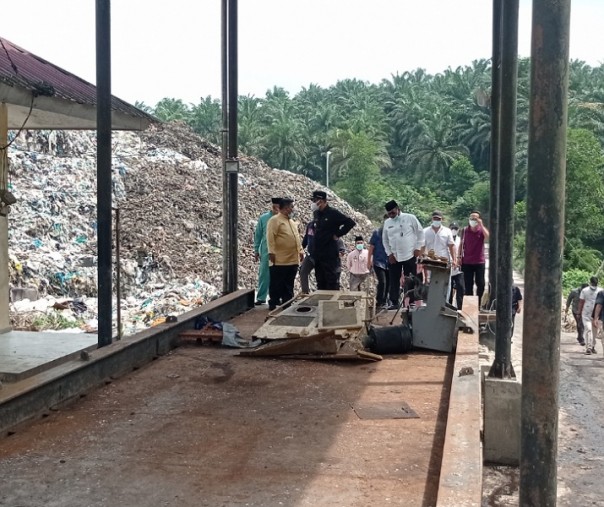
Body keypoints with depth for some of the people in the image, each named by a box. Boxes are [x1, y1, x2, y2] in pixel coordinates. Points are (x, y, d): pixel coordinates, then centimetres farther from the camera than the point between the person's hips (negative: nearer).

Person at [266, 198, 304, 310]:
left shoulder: (292, 222, 20)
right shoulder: (275, 220, -7)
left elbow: (297, 238, 23)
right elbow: (270, 237, -14)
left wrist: (300, 251, 17)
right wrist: (271, 252, -19)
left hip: (293, 260, 8)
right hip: (279, 260, -8)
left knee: (289, 285, 10)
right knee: (276, 284, -2)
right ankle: (273, 304, 4)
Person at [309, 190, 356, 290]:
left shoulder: (333, 213, -10)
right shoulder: (316, 214, 11)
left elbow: (351, 223, -13)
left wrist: (338, 234, -11)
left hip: (330, 256, -7)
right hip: (317, 255, 7)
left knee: (332, 284, -4)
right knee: (320, 284, 12)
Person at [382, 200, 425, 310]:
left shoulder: (410, 218, -5)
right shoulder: (387, 223, 5)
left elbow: (420, 232, -1)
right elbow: (385, 240, 12)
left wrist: (418, 248, -6)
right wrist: (389, 253, 3)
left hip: (410, 255, -3)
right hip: (393, 257, 3)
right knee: (394, 280, 5)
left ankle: (412, 302, 8)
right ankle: (394, 302, 12)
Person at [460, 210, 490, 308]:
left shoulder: (482, 229, 1)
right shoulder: (465, 230, 5)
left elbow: (487, 237, -20)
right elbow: (461, 244, 12)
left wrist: (481, 225, -19)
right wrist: (459, 256, 5)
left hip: (479, 262, -1)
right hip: (467, 262, 1)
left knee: (480, 284, -3)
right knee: (468, 285, 4)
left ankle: (478, 304, 13)